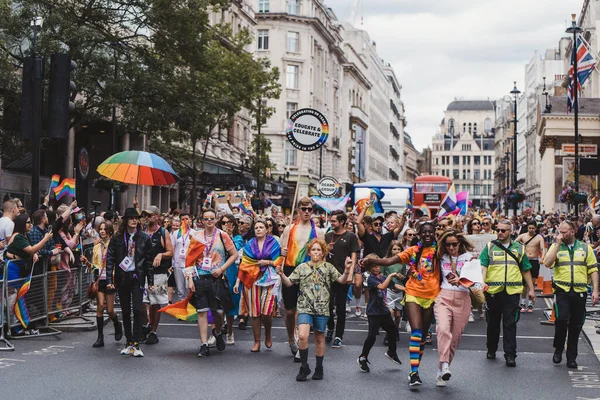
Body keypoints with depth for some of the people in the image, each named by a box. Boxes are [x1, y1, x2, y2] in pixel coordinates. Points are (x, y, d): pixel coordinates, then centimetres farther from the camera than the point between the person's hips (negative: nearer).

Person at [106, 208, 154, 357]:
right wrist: (109, 280, -7)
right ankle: (129, 342, 17)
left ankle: (135, 343, -7)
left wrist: (150, 281, 1)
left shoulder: (144, 238, 2)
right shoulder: (117, 238, 2)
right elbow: (110, 259, 1)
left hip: (137, 277, -1)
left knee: (137, 309, -10)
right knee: (125, 311, 8)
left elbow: (149, 260, 4)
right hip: (122, 277, 2)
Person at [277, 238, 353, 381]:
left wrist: (347, 271, -20)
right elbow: (289, 283, 6)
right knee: (302, 336, -17)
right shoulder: (302, 267, 6)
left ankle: (319, 368, 26)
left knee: (319, 338, 10)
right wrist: (281, 274, -13)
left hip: (322, 308, 1)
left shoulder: (328, 267, 6)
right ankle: (304, 367, -1)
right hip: (305, 307, -1)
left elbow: (341, 280, -1)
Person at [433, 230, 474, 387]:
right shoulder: (442, 258, 11)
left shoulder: (468, 258, 6)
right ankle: (444, 365, -31)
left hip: (462, 299, 0)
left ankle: (441, 371, 13)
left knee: (455, 337, 2)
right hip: (443, 297, 0)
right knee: (443, 328, -26)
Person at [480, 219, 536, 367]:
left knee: (510, 323, -3)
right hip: (493, 290, 0)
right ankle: (491, 350, 27)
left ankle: (510, 355, -1)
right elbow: (483, 267, -5)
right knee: (493, 322, 11)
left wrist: (531, 289, 13)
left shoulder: (519, 248, 12)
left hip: (512, 291, 0)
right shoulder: (489, 247, 6)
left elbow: (526, 271, 16)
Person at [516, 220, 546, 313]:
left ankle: (530, 304, 11)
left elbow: (543, 248, -10)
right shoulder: (522, 236, 4)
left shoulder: (539, 237, 1)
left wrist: (542, 257, -29)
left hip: (535, 261, 0)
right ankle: (522, 303, 10)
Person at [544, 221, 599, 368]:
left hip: (580, 291, 2)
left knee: (576, 325, 6)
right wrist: (558, 244, -10)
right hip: (562, 290, -2)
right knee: (561, 319, -19)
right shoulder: (556, 247, 7)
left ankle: (571, 357, 17)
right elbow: (547, 263, -11)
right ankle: (558, 350, 3)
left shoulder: (585, 247, 8)